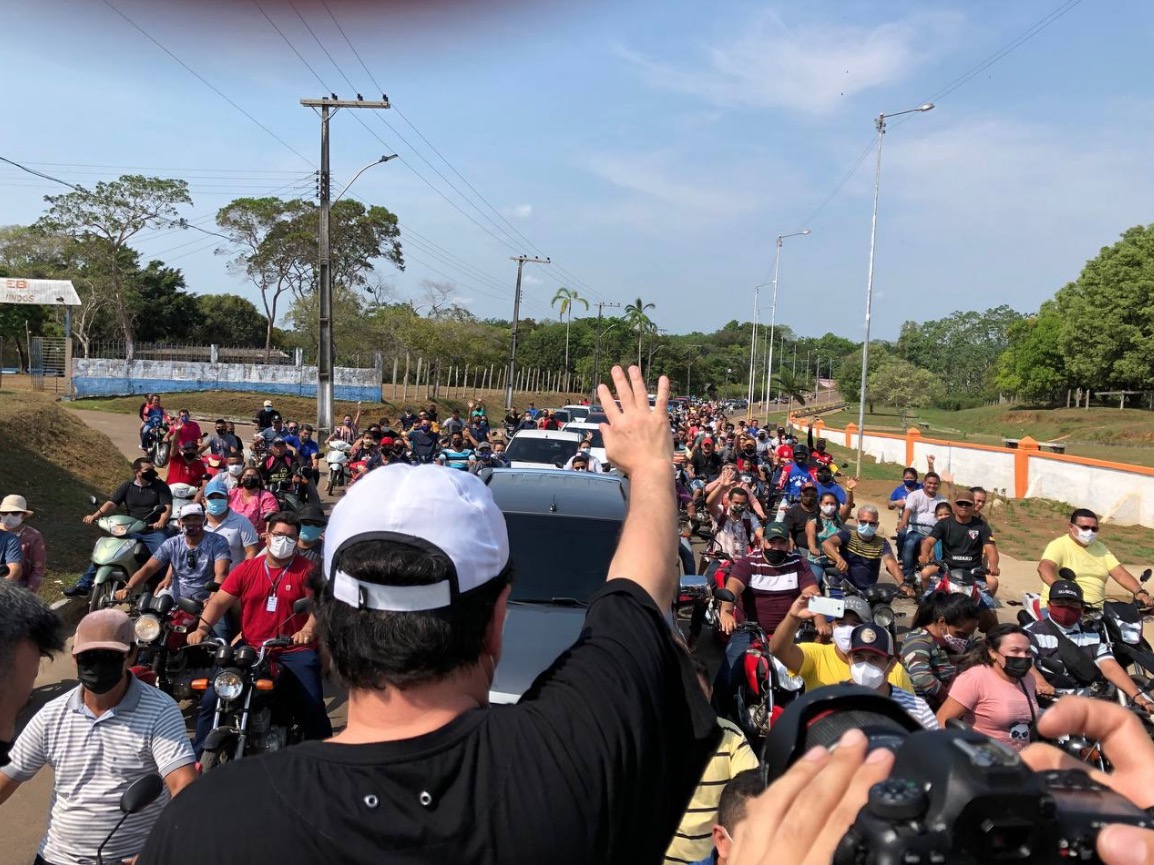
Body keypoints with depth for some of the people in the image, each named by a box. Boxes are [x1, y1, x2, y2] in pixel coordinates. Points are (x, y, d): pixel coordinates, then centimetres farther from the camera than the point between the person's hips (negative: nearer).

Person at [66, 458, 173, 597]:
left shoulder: (161, 486, 1)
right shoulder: (127, 487, 10)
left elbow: (168, 507, -9)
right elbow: (111, 503, 1)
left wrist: (161, 522, -31)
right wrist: (95, 516, -17)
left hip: (154, 530, -3)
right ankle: (83, 585, 8)